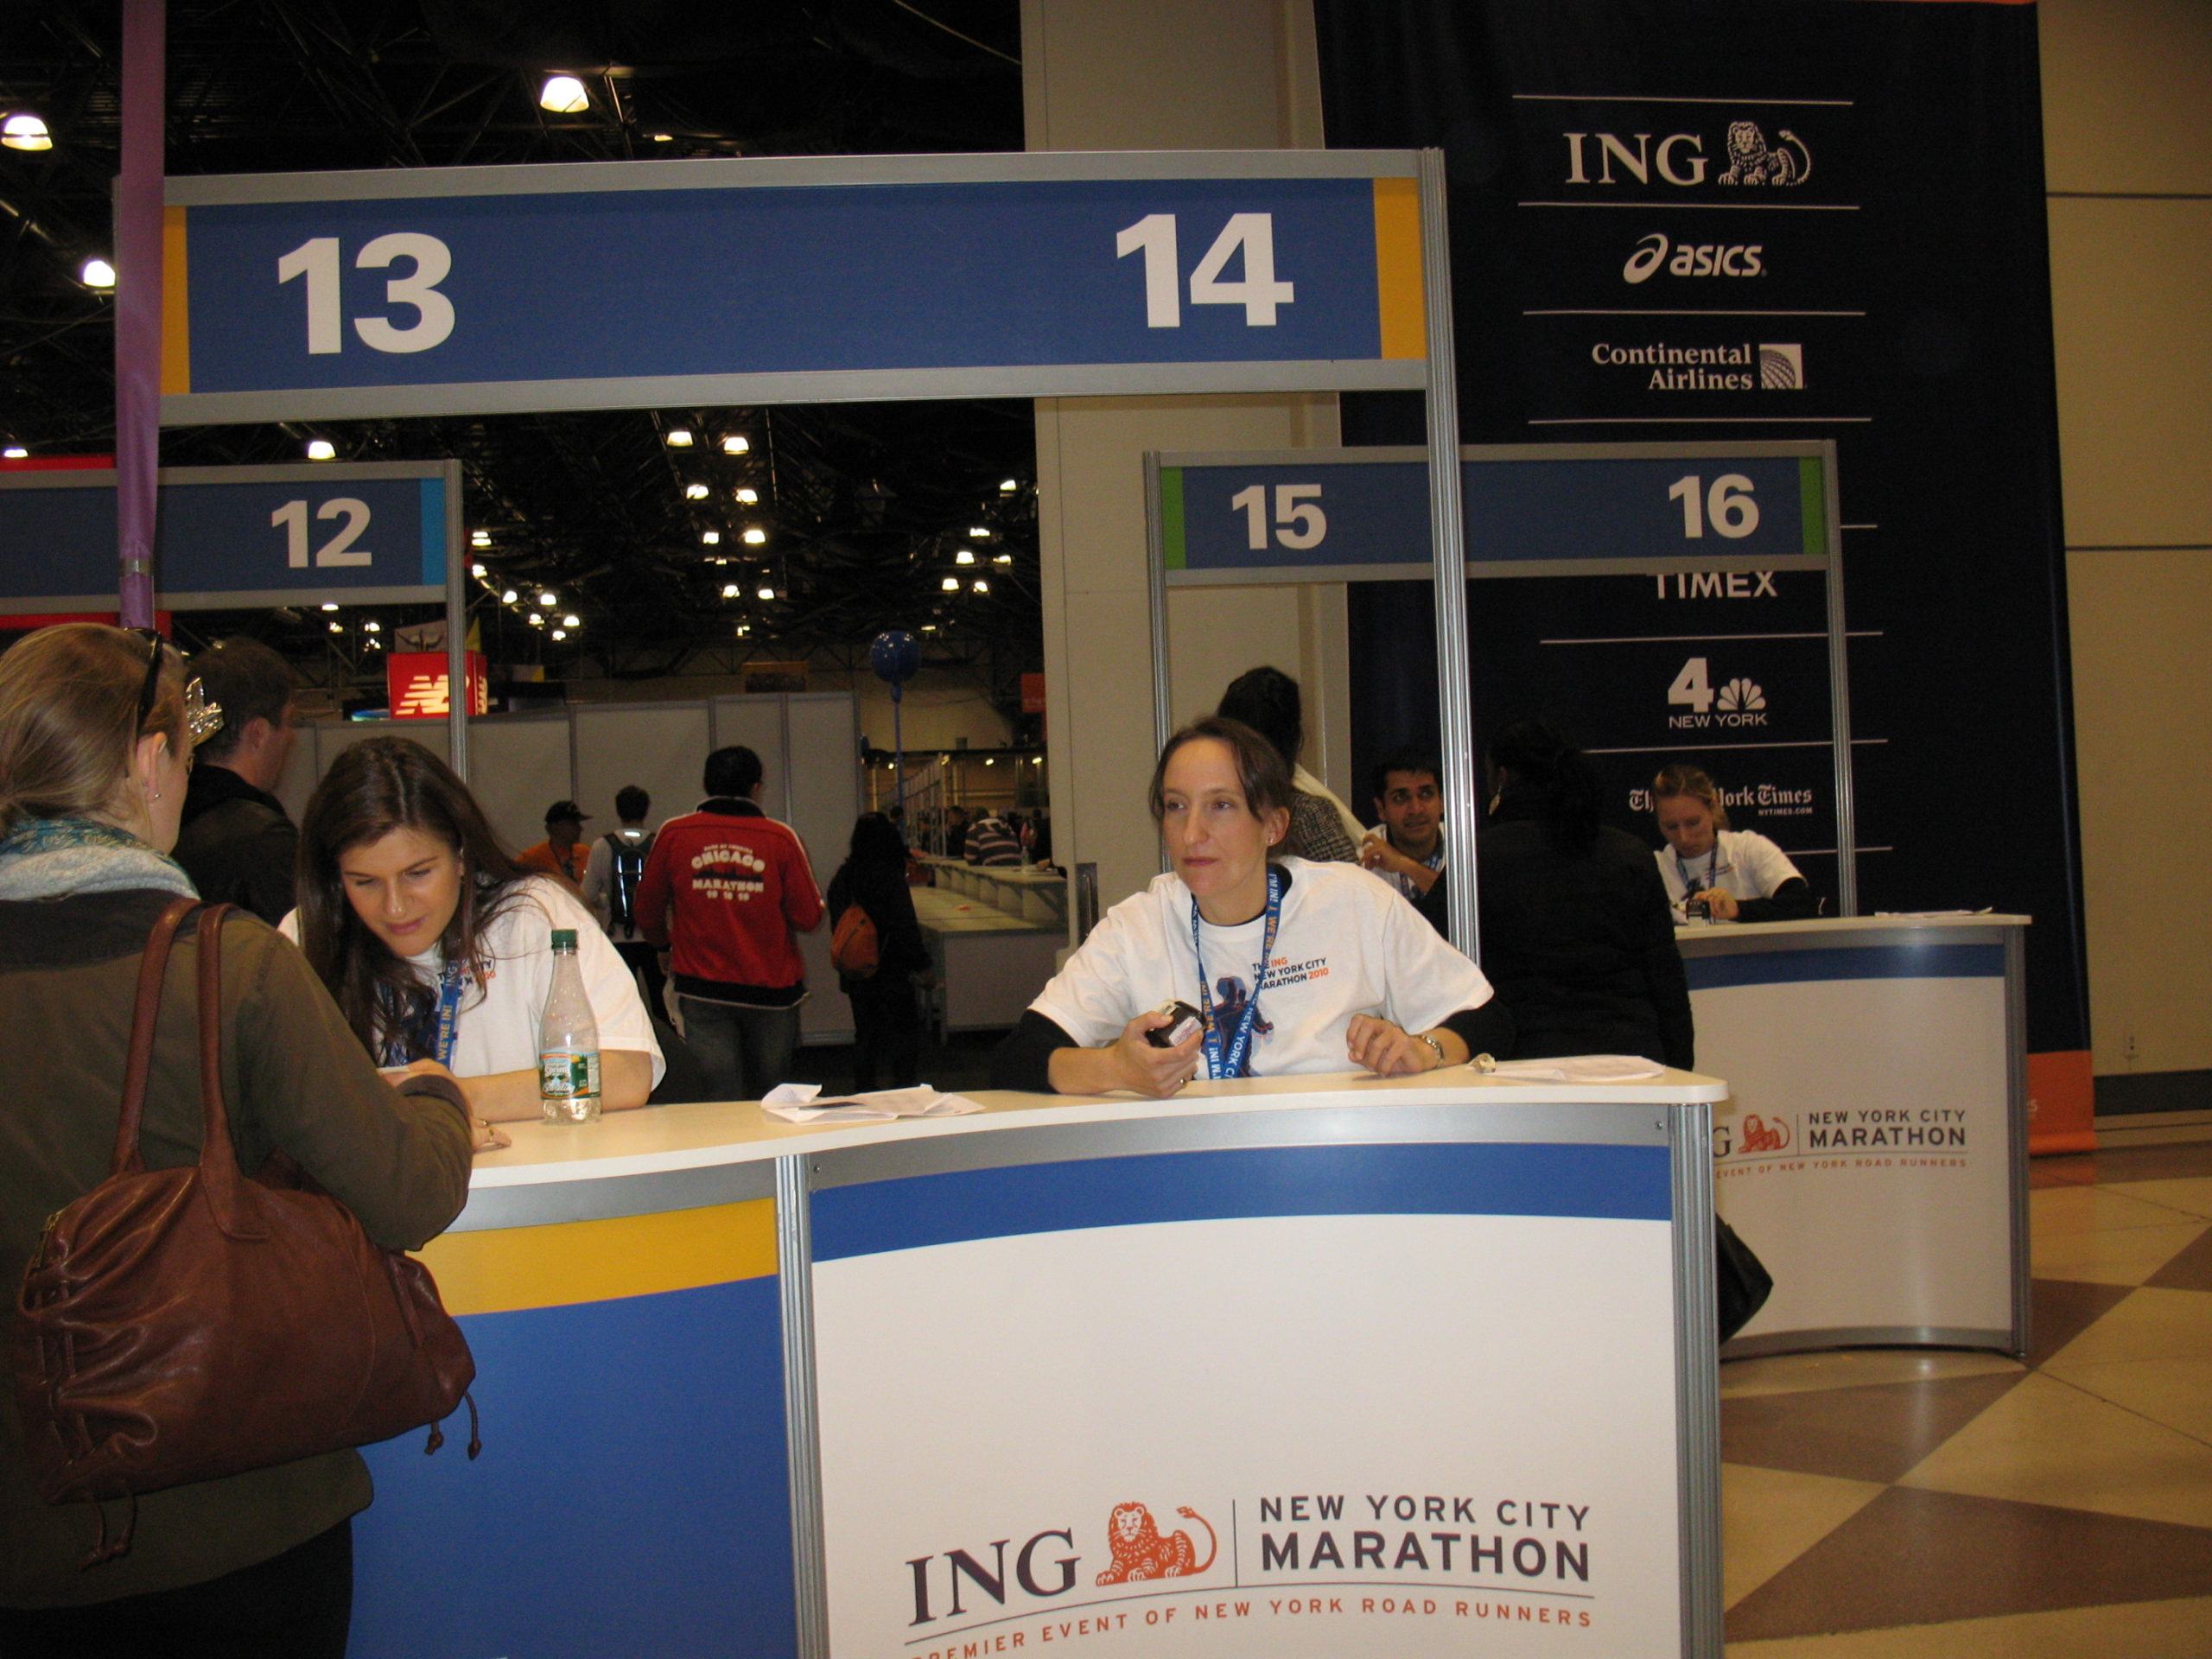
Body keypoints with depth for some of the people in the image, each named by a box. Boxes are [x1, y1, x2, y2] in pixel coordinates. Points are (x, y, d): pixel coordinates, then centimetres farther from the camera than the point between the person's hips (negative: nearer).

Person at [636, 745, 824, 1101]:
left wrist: (667, 944, 28)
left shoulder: (674, 834, -2)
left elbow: (648, 911, 7)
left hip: (702, 991, 0)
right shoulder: (782, 838, -6)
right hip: (772, 987, 0)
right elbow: (809, 918, -6)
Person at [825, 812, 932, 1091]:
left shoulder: (842, 877, 4)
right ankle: (903, 1087, 2)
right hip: (890, 971, -6)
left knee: (865, 1034, 14)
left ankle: (863, 1092, 17)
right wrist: (921, 964, -7)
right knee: (907, 1031, 5)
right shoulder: (890, 875, -16)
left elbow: (837, 922, 12)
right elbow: (905, 925, -16)